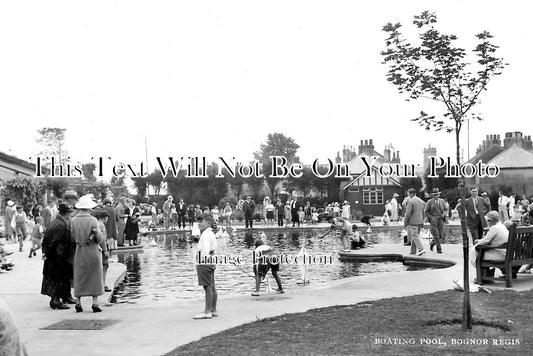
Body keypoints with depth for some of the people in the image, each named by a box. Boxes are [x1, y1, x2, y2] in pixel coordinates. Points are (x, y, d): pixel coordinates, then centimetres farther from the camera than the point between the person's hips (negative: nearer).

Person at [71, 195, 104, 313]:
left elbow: (74, 237, 3)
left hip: (79, 251, 3)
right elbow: (100, 238, -11)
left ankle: (78, 303, 13)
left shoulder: (73, 220, -4)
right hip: (93, 251, -3)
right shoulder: (92, 220, -14)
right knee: (95, 276, 7)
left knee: (79, 277, 13)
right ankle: (95, 304, 6)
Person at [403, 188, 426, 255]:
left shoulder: (410, 201, -12)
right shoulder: (422, 201, 11)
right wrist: (422, 222, 19)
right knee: (415, 236, 14)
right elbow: (423, 213, 13)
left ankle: (421, 249, -18)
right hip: (420, 222, 8)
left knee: (415, 236, -7)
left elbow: (408, 213, -15)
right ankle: (413, 251, 14)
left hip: (412, 222, -7)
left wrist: (405, 222, -7)